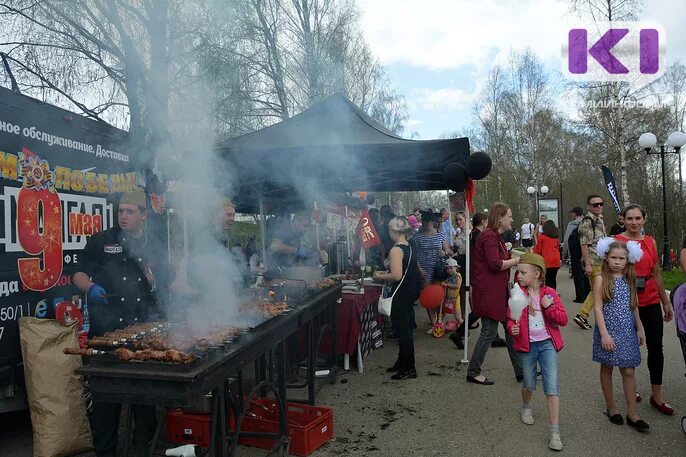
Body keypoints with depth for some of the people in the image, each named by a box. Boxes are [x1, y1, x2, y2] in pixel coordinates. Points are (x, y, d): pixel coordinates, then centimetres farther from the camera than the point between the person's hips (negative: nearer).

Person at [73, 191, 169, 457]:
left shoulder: (154, 248, 12)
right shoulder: (101, 241, 3)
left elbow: (165, 288, 20)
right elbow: (79, 275, 3)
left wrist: (155, 284, -1)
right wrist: (91, 288, -16)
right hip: (107, 330, -2)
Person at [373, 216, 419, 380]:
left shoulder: (396, 250, -18)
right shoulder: (410, 248, 9)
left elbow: (396, 276, -26)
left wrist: (380, 277, -10)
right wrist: (386, 273, 18)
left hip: (400, 296, -9)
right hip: (410, 293, 9)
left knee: (402, 331, 0)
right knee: (405, 329, 18)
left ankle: (409, 368, 9)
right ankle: (402, 362, 31)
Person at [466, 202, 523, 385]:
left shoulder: (497, 236, 17)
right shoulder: (489, 236, -16)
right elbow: (495, 264, -23)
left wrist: (514, 258, 7)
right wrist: (517, 260, -12)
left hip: (499, 291, 11)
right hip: (488, 292, -11)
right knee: (489, 332, -2)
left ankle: (521, 370, 23)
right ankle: (473, 372, 11)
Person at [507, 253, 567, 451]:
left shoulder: (550, 293, -5)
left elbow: (563, 319, -4)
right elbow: (511, 318, 3)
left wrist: (550, 306, -20)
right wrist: (512, 328, -18)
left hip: (547, 344, -1)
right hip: (527, 345, 1)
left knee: (552, 386, -8)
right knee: (529, 384, 14)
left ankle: (555, 433, -1)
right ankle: (526, 407, 47)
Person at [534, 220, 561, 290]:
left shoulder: (541, 237, -1)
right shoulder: (556, 237, 11)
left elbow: (538, 250, 4)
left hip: (547, 261, -4)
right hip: (556, 261, 5)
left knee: (548, 280, -4)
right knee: (553, 279, 10)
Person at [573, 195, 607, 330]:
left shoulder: (599, 220, 15)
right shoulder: (587, 222, -13)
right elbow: (584, 244, -18)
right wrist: (587, 264, -21)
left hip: (601, 262, 9)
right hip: (594, 263, -9)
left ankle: (582, 315, 18)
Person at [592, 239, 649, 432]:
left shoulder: (629, 279, 6)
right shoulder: (601, 279, -8)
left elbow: (634, 307, 13)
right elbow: (598, 308, -11)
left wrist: (640, 329, 12)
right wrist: (605, 334, -16)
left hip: (627, 331, 4)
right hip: (608, 331, -3)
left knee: (628, 371, 5)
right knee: (607, 368, 10)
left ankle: (632, 413, 13)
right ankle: (611, 407, 24)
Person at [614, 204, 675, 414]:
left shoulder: (650, 242, 6)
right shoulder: (616, 241, -6)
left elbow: (657, 274, 13)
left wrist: (666, 302, 15)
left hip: (651, 301, 4)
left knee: (655, 347, 3)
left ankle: (656, 396, 16)